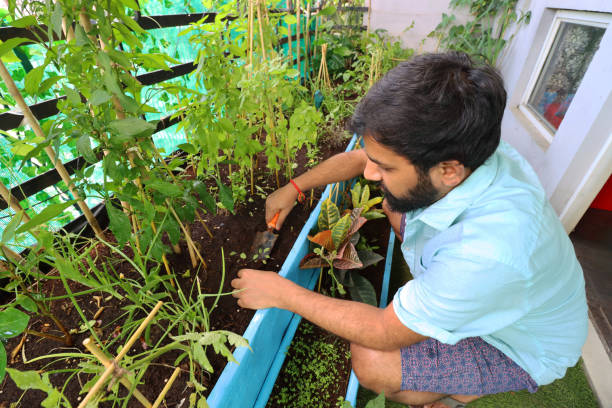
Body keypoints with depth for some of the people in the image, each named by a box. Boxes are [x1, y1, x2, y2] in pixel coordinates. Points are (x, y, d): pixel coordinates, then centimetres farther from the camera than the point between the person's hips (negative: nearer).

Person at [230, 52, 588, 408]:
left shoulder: (489, 254, -45)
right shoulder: (456, 150, -24)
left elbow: (383, 333, -31)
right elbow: (356, 158, -7)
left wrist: (283, 293, -26)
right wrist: (293, 188, -7)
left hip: (523, 347, -5)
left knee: (370, 361, -21)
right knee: (393, 206, 1)